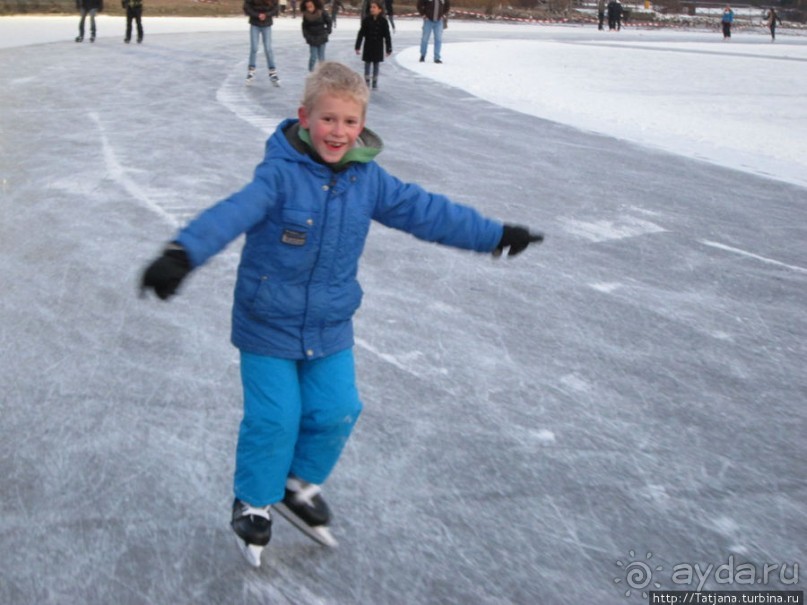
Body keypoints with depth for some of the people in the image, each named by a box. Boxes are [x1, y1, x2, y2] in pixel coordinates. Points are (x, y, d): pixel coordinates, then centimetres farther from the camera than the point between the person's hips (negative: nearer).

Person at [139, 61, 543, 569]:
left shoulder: (368, 180, -5)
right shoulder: (280, 173, -21)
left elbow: (426, 211, 4)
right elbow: (234, 212, -37)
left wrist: (496, 235, 10)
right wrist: (183, 253, -55)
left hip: (331, 328, 5)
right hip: (269, 324, -4)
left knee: (336, 413, 6)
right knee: (274, 419, 1)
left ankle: (300, 487, 35)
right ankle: (254, 503, 28)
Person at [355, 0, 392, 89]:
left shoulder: (383, 21, -7)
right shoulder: (366, 20, -7)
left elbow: (387, 36, -4)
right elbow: (361, 34, -4)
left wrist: (388, 49, -3)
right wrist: (357, 47, -5)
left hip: (378, 47, 0)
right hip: (368, 46, 0)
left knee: (376, 64, 8)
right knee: (367, 64, 6)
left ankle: (375, 82, 18)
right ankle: (366, 81, 14)